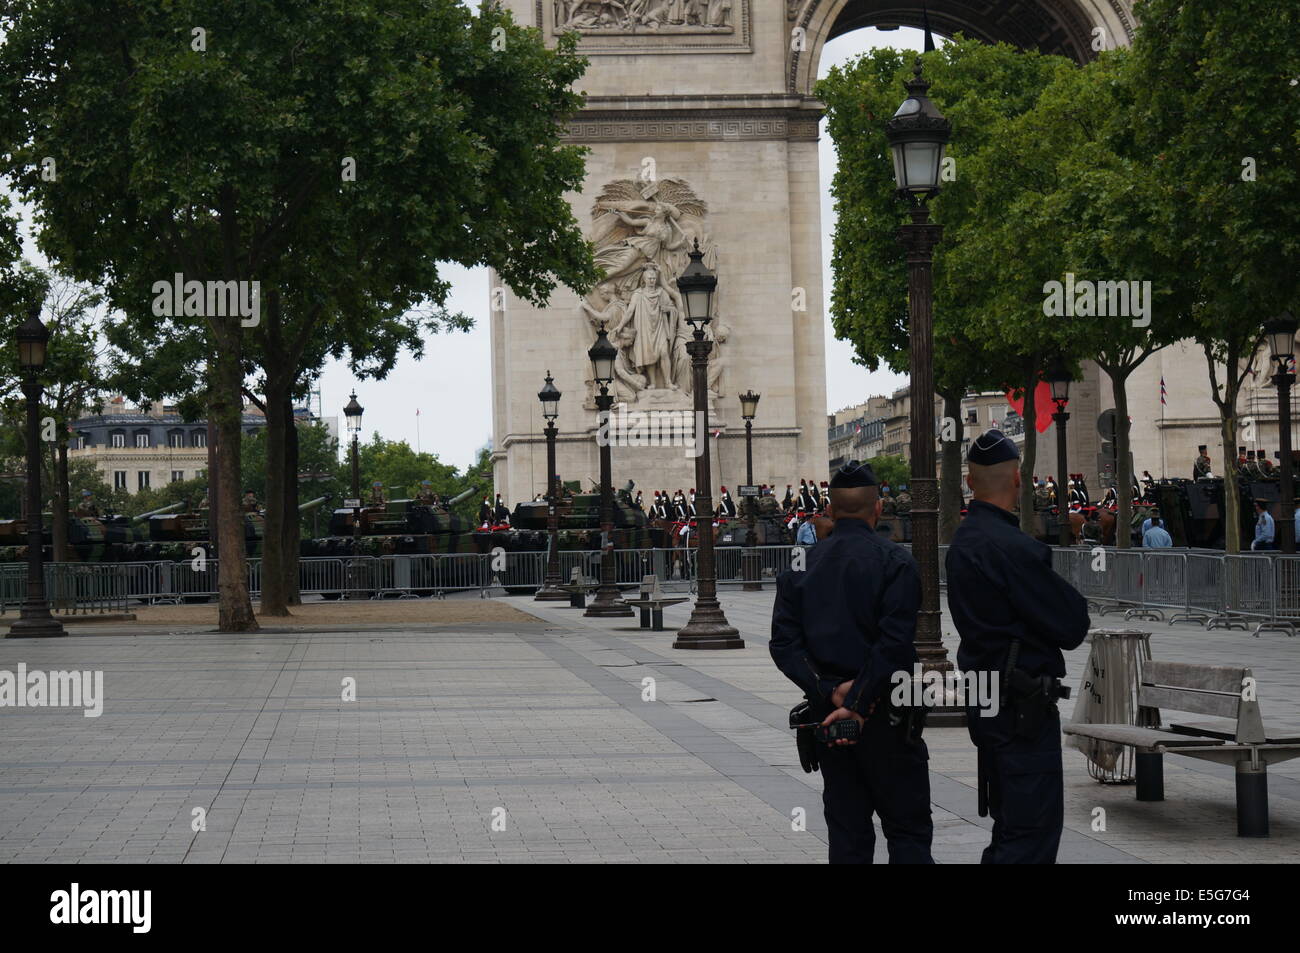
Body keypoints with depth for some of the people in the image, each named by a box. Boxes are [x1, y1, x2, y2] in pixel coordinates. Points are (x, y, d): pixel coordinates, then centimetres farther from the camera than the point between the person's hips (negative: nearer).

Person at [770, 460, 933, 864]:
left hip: (827, 715, 4)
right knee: (909, 830, 3)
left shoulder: (801, 567, 4)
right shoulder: (895, 561, -9)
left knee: (847, 833, 10)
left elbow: (784, 644, -3)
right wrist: (856, 704, -15)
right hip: (884, 716, -4)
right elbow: (895, 643, -18)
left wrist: (830, 691, -7)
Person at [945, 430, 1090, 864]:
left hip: (985, 700, 10)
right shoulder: (1011, 547, -20)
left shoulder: (962, 541, 10)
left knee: (1010, 829, 19)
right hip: (1022, 708, -10)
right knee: (1033, 831, -7)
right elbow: (1072, 627, -16)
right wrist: (1073, 600, 5)